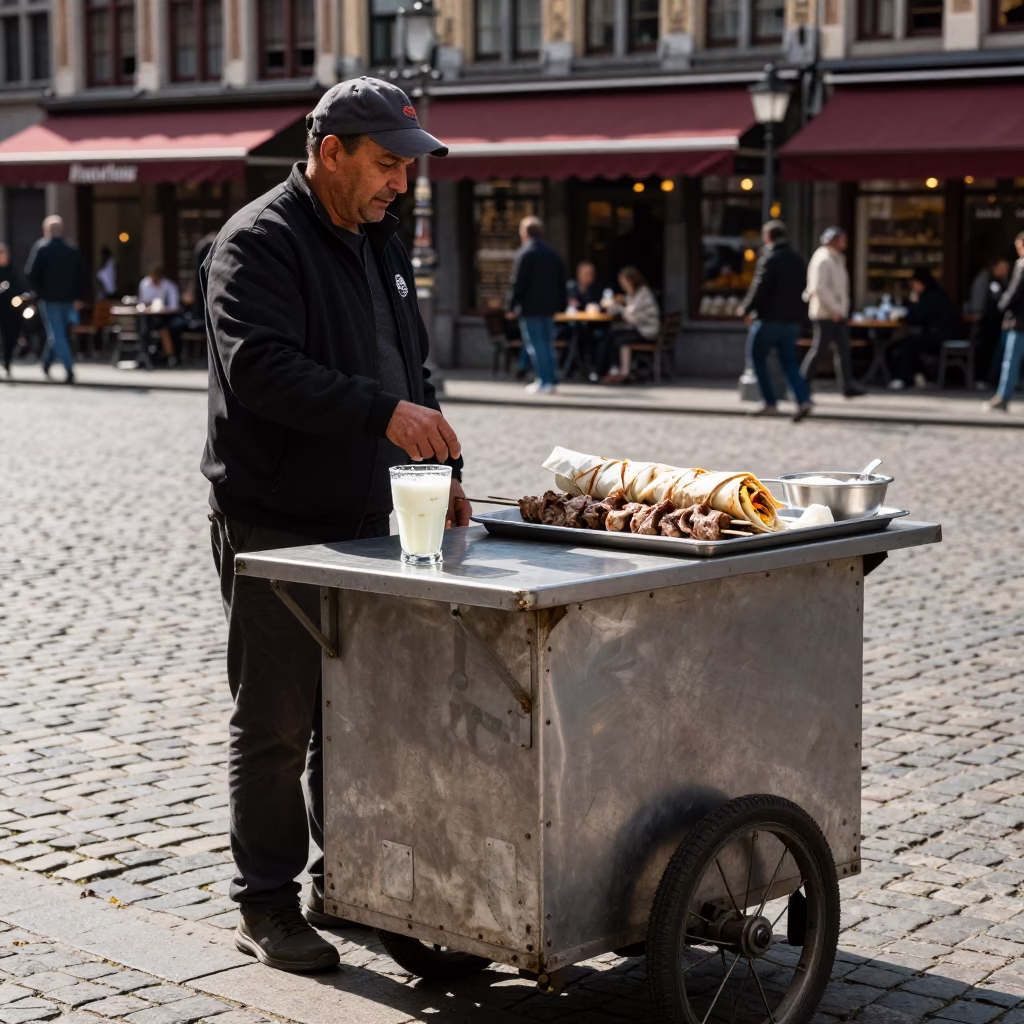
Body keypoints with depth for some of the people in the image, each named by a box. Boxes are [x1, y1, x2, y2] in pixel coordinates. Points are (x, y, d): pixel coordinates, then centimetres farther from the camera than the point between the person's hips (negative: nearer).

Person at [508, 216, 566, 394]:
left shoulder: (525, 254, -11)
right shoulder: (553, 254, 12)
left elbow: (518, 282, -15)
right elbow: (561, 281, 14)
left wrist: (512, 304, -8)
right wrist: (560, 304, 18)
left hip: (530, 306, -7)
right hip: (548, 306, 7)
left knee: (535, 345, -4)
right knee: (547, 343, 14)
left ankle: (544, 381, -8)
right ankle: (552, 379, 13)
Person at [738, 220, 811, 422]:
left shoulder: (769, 259, -12)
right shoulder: (797, 259, 11)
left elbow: (759, 289, -16)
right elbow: (801, 288, 14)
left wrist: (746, 310, -4)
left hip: (770, 318, -7)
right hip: (792, 320, 7)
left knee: (757, 357, 7)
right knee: (789, 362, 9)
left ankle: (770, 403, 3)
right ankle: (803, 399, -9)